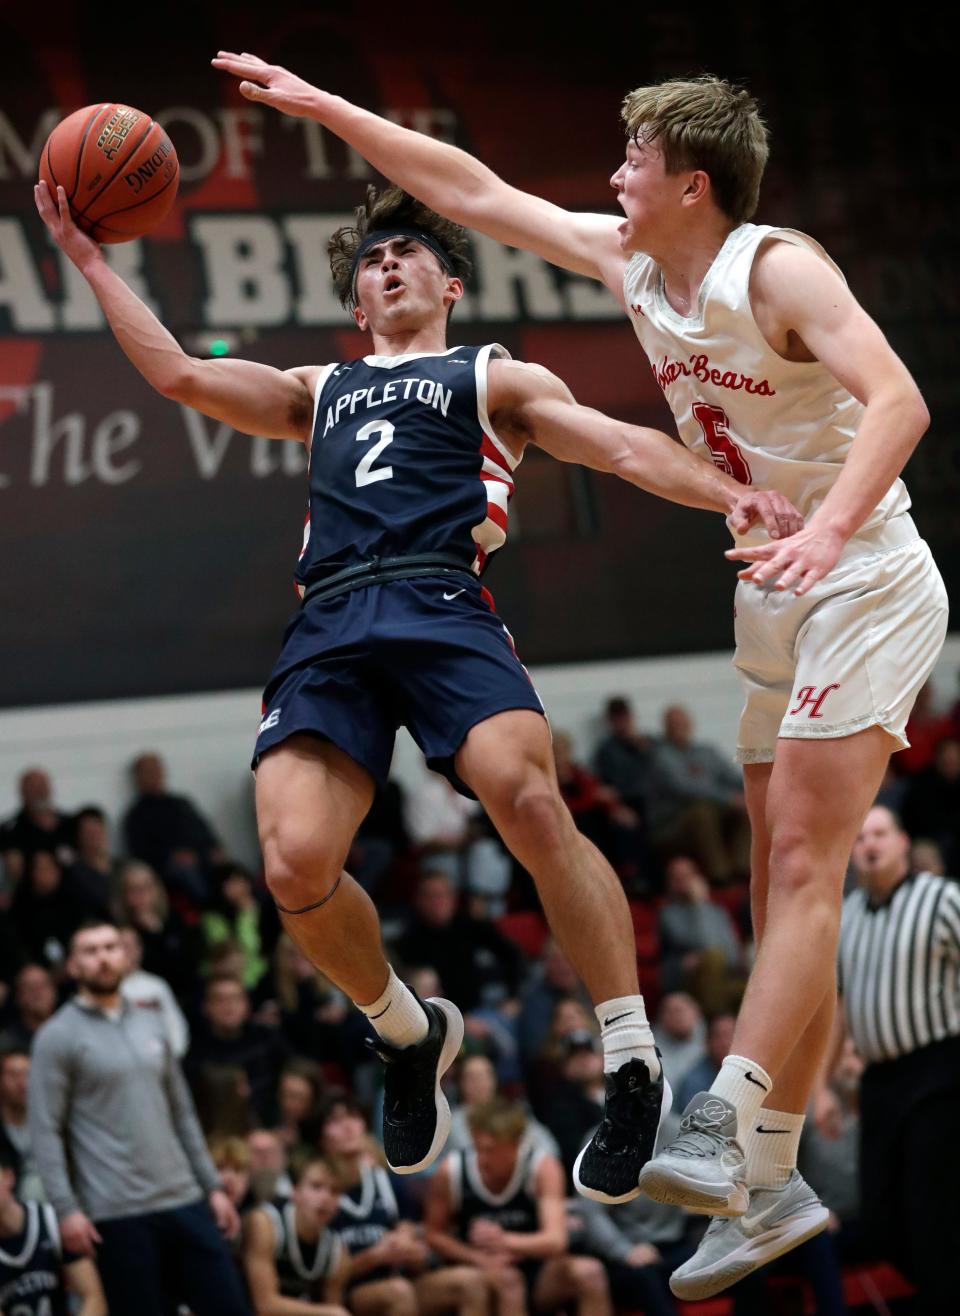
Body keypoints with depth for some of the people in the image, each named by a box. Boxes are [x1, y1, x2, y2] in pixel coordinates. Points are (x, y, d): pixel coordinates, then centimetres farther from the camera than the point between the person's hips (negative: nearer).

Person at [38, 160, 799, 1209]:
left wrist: (730, 493, -5)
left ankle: (633, 1066, -19)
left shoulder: (493, 379, 25)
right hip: (326, 631, 3)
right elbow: (179, 375, 29)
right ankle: (408, 1034, 10)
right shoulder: (319, 393, 36)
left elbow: (624, 448, 12)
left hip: (439, 605, -3)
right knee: (296, 867, -19)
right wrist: (87, 258, 27)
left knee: (529, 804, -29)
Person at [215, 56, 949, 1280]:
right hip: (772, 596, 8)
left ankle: (721, 1132, -27)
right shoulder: (627, 261, 6)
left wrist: (829, 527, -45)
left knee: (802, 862, -17)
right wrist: (316, 102, 13)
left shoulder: (778, 269, -18)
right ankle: (772, 1182, 6)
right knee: (783, 880, 6)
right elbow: (475, 191, 12)